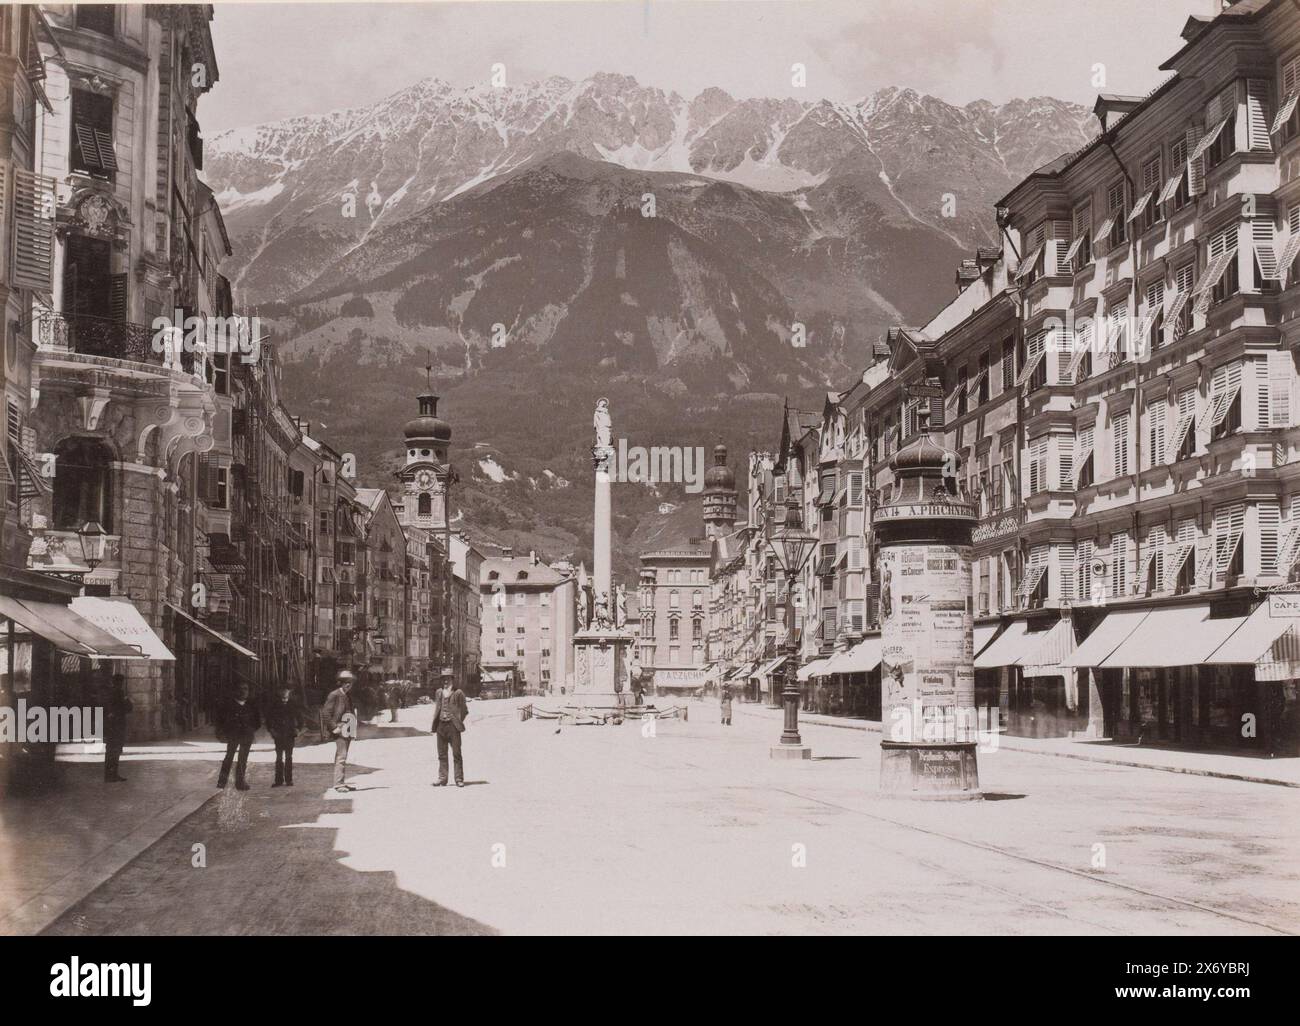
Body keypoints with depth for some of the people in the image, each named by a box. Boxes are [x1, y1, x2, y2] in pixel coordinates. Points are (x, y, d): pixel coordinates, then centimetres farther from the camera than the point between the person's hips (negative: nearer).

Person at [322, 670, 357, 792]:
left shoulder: (349, 695, 16)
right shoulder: (334, 695, -7)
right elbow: (327, 713, -10)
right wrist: (334, 728, -15)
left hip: (348, 730, 8)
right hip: (340, 730, -8)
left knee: (343, 757, 11)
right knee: (341, 756, -14)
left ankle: (342, 782, 14)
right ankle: (338, 783, -16)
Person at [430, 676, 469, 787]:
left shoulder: (458, 693, -1)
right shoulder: (439, 692, 12)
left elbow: (464, 710, 2)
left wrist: (458, 721, -5)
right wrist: (434, 723, 10)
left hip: (452, 725, -4)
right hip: (441, 725, 4)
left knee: (456, 753, -3)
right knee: (442, 754, 7)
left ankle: (459, 779, 1)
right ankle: (442, 779, 11)